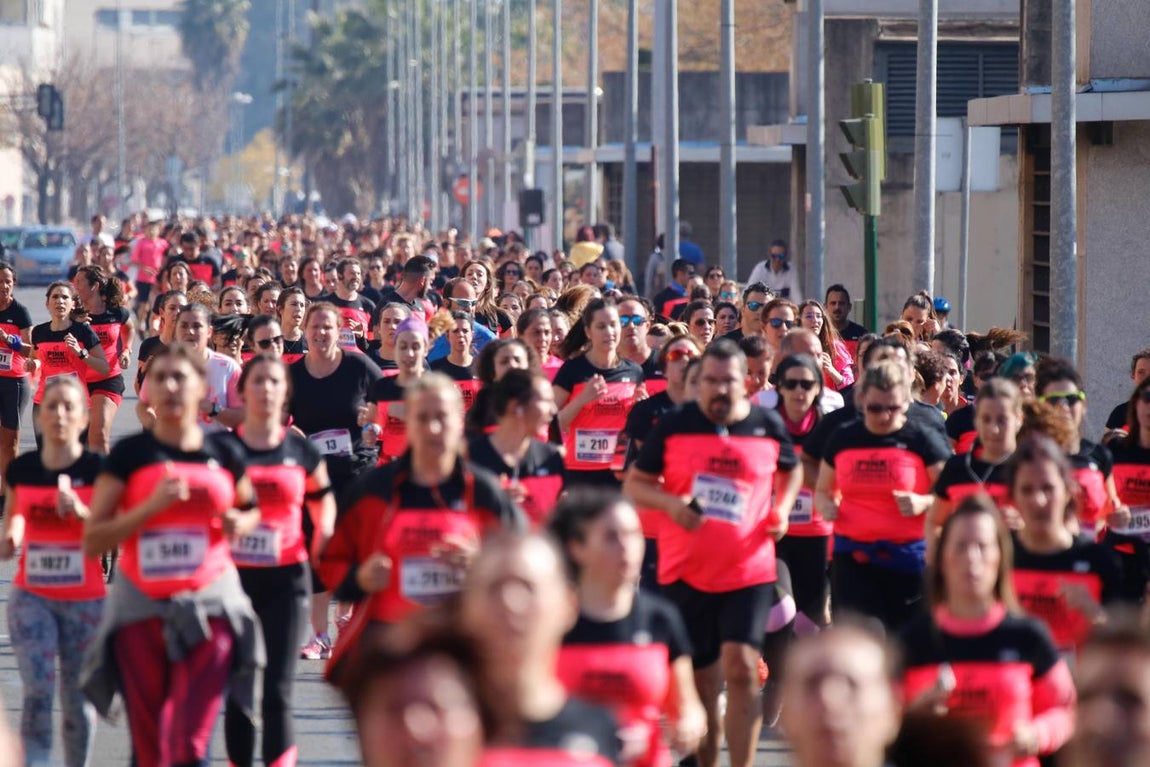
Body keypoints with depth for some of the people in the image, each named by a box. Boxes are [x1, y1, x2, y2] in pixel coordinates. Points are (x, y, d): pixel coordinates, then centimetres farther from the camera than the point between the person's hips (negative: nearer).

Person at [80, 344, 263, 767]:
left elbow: (251, 508, 23)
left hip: (209, 605, 0)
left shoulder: (224, 456, 4)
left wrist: (241, 523, -1)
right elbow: (92, 541, -6)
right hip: (142, 606, 0)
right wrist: (153, 505, -18)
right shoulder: (129, 454, -1)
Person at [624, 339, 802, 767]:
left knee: (740, 667, -16)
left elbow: (791, 470, 21)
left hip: (749, 571, -1)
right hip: (686, 572, 1)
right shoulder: (673, 426, -2)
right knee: (701, 681, 11)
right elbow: (633, 485, 3)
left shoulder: (769, 426, 1)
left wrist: (782, 508, 1)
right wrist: (670, 503, -17)